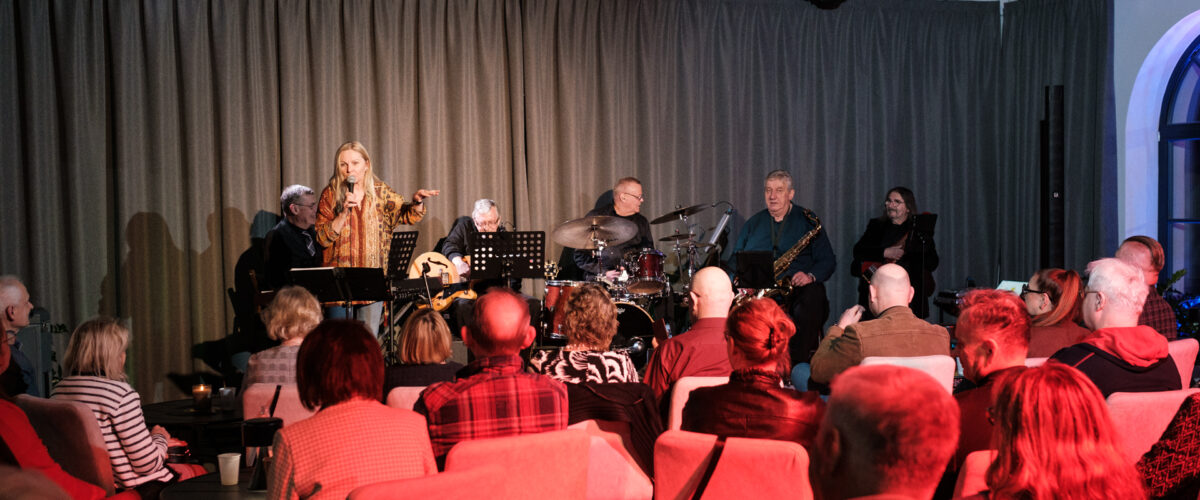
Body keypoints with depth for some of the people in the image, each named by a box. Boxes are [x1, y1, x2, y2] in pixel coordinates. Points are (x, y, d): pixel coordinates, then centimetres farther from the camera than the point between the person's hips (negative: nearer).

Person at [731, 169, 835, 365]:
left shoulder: (807, 220, 10)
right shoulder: (754, 222, 19)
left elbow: (828, 260, 5)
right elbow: (735, 259, 18)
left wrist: (811, 276, -16)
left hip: (796, 285, -2)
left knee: (811, 301, -36)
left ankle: (800, 365, -32)